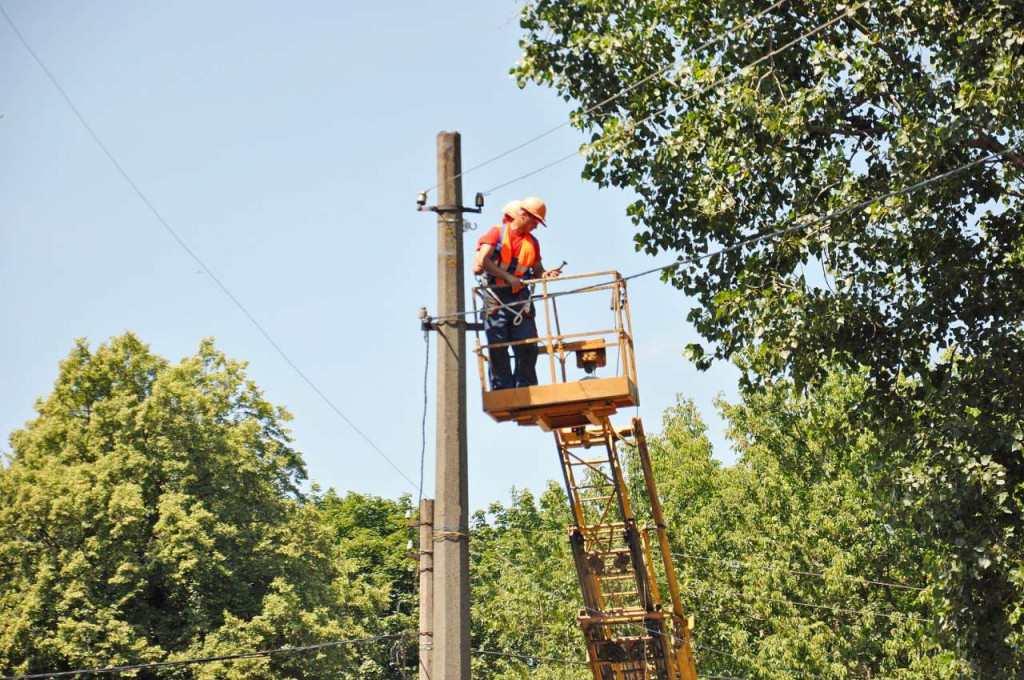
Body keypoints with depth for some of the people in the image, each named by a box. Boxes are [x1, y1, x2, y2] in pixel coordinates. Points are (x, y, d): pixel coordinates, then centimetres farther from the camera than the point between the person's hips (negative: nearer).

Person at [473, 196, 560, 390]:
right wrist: (507, 276, -18)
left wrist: (544, 275, -8)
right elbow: (483, 261, -11)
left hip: (520, 299, 4)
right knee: (498, 348, -4)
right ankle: (502, 392, 2)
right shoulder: (497, 232, 1)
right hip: (496, 298, -4)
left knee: (528, 347, -2)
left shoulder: (532, 242, 16)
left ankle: (525, 389, 5)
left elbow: (536, 271, 16)